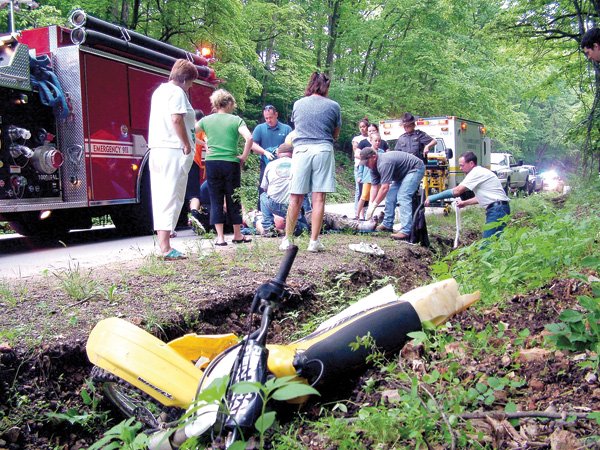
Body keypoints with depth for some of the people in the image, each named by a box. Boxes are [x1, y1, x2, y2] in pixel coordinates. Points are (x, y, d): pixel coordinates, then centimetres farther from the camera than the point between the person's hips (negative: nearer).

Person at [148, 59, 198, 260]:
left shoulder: (159, 90, 21)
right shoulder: (177, 92, -8)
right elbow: (176, 119, -19)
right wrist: (186, 144, -14)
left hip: (156, 148, 9)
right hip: (174, 150, -9)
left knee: (160, 196, 11)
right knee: (172, 197, -9)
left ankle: (162, 243, 17)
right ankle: (166, 248, -11)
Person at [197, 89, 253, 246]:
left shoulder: (207, 120, 6)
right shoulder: (235, 120, -2)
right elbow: (249, 138, -15)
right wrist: (244, 156, -5)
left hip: (212, 163, 2)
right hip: (231, 163, -1)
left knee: (216, 200, 7)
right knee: (233, 199, 9)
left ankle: (220, 237, 6)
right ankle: (237, 235, 20)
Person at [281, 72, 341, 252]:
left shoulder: (298, 104, 11)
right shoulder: (333, 106, 5)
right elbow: (335, 134, 14)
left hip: (301, 149, 2)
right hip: (323, 150, -1)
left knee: (295, 198, 6)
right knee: (319, 198, 0)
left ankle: (287, 239, 9)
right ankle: (314, 241, 1)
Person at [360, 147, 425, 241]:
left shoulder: (384, 163, -33)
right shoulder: (374, 166, -3)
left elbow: (385, 188, -34)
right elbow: (374, 186, -3)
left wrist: (373, 206, -29)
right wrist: (370, 206, -10)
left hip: (415, 169, -10)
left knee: (403, 197, -22)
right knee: (390, 195, 5)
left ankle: (406, 231, -27)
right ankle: (387, 224, 14)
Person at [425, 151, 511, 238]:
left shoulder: (476, 172, -12)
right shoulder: (480, 172, 19)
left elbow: (456, 192, -17)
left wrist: (432, 198, -14)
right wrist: (465, 203, 21)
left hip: (497, 209, -10)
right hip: (497, 209, 10)